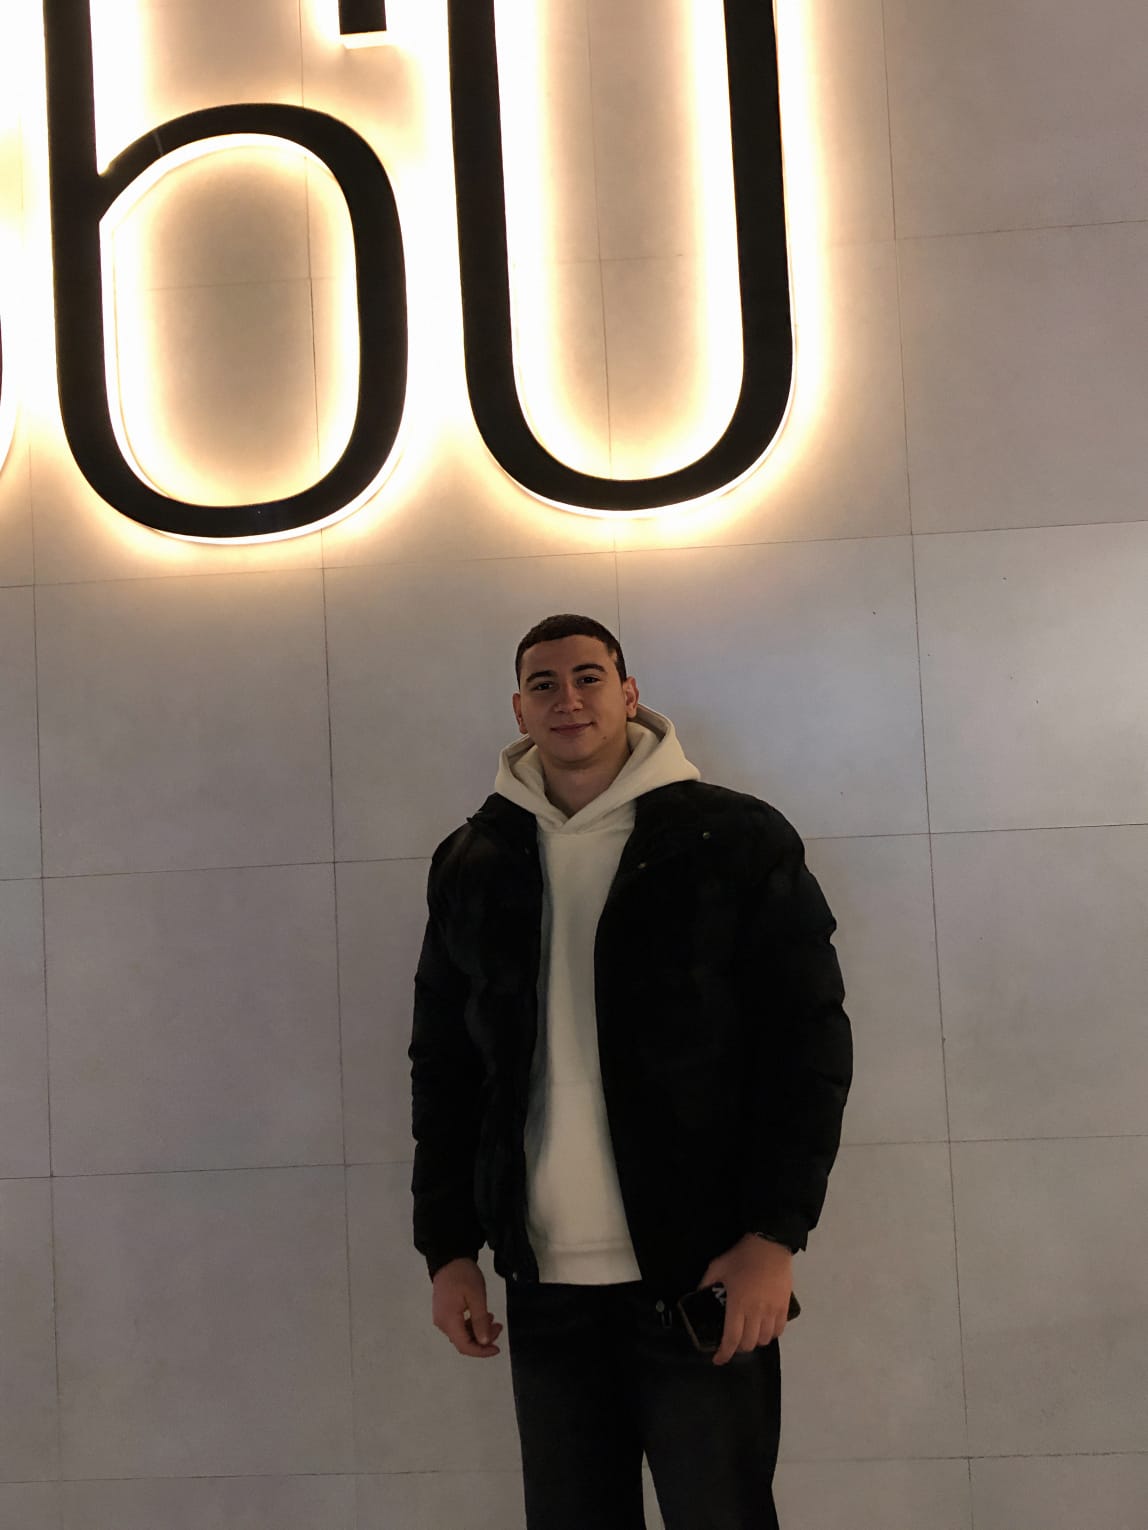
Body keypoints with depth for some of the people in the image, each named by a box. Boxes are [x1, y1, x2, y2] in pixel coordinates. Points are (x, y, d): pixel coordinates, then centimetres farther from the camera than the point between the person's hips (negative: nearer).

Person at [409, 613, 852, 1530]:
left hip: (703, 1277, -3)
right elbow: (443, 1068, 11)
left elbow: (809, 1037, -5)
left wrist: (777, 1232, -12)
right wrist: (448, 1249, 6)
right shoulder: (473, 865, 7)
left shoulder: (736, 840, -3)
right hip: (543, 1286, 3)